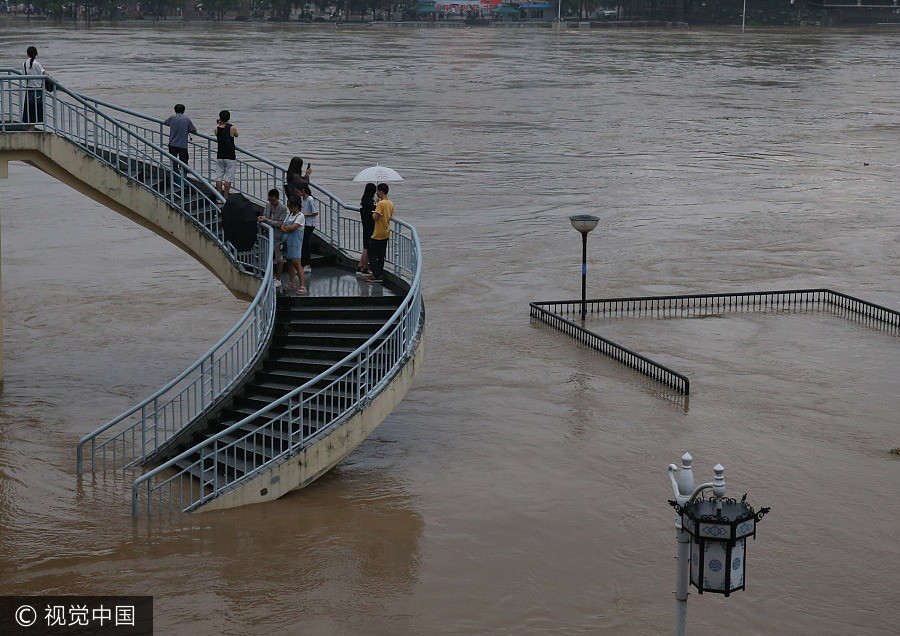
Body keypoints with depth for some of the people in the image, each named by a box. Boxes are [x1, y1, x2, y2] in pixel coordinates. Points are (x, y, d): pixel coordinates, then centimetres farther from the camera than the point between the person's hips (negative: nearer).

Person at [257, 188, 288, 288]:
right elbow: (265, 214, 13)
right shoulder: (268, 205, 2)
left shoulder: (283, 208, -18)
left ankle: (278, 280, 16)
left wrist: (266, 220, -25)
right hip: (269, 234, 7)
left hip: (278, 236, -7)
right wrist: (261, 218, -12)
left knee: (279, 258, 5)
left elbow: (280, 223, -20)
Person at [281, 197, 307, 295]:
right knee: (289, 263, 11)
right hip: (287, 242, 8)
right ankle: (292, 284, 20)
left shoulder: (300, 216, -8)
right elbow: (282, 227, 7)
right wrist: (289, 229, -12)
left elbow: (293, 227, -19)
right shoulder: (289, 215, 14)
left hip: (295, 243, -8)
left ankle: (303, 286, -13)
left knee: (296, 263, -12)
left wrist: (286, 228, -2)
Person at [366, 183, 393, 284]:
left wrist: (373, 213, -6)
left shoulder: (381, 203, -20)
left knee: (372, 255, -1)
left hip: (378, 235, -9)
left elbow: (375, 217, -24)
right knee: (381, 256, 15)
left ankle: (377, 276, -5)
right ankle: (380, 275, 18)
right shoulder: (390, 203, 7)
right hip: (386, 234, 9)